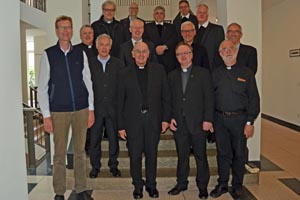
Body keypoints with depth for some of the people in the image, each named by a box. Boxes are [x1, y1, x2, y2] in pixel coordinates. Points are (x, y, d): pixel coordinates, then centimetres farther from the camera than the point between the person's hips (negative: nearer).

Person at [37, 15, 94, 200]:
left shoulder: (81, 54, 4)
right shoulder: (48, 54, -2)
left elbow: (88, 82, 7)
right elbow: (42, 87, -3)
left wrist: (91, 109, 4)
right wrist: (46, 116, -6)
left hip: (81, 110, 2)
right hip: (58, 112, -2)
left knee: (80, 152, 10)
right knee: (59, 154, 6)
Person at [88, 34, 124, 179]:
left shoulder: (118, 64, 4)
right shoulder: (89, 63, 2)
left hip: (113, 108, 1)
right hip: (95, 108, 0)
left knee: (114, 138, 9)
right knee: (94, 138, 8)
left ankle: (113, 165, 26)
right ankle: (95, 166, 25)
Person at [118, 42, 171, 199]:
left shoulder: (158, 70, 4)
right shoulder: (125, 74, 3)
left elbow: (165, 96, 4)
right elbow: (120, 101, 2)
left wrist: (165, 118, -1)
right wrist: (121, 126, 0)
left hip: (153, 119, 1)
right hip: (133, 120, 0)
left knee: (151, 154, 11)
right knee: (135, 155, 7)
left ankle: (151, 185, 29)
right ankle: (137, 185, 27)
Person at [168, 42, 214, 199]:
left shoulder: (203, 73, 2)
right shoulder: (172, 75, 11)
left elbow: (209, 98, -3)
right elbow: (170, 99, 12)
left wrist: (208, 119, -9)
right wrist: (170, 117, 2)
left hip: (198, 123, -2)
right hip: (179, 123, 3)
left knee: (200, 155, 7)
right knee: (182, 155, 12)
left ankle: (202, 186, 22)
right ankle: (181, 183, 27)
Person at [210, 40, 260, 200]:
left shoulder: (246, 73, 3)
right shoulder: (215, 74, 8)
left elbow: (254, 98, 0)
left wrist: (250, 122, -7)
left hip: (239, 118, -1)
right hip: (220, 119, 1)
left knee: (239, 154, 7)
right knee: (223, 153, 10)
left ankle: (237, 186, 24)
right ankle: (222, 184, 24)